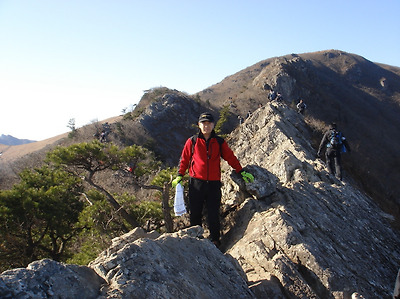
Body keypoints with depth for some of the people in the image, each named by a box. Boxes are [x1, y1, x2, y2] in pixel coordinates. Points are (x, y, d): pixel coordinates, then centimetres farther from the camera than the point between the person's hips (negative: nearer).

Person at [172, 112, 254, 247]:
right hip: (196, 183, 0)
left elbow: (231, 158, 14)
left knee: (213, 215, 1)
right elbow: (184, 159, 11)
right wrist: (180, 175, 5)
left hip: (214, 183, 0)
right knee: (195, 213, 6)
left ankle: (215, 240, 14)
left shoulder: (220, 142, 9)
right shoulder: (192, 141, 6)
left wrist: (241, 172, 11)